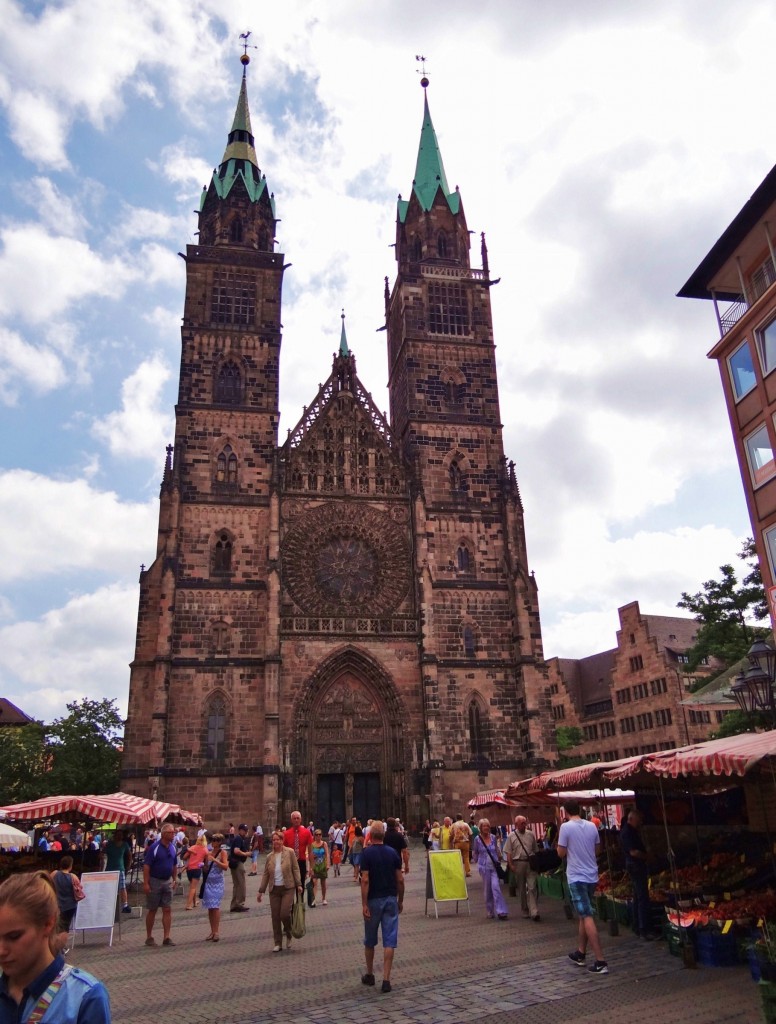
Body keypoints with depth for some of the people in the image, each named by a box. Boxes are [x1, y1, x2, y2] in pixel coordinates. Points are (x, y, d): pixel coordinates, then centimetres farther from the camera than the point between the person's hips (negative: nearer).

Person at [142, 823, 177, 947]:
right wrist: (146, 883, -19)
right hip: (154, 881, -5)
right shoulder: (154, 847, -15)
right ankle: (149, 937, 19)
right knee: (152, 910, 6)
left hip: (167, 882, 5)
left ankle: (166, 938, 8)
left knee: (167, 910, 3)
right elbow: (146, 866, -16)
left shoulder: (173, 847, 4)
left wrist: (174, 880, 11)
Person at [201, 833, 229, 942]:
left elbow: (225, 866, -16)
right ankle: (212, 932, 13)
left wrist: (215, 860, -21)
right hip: (208, 882, 5)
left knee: (215, 907, -10)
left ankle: (216, 932, -6)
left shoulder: (223, 852, -4)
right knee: (210, 908, 6)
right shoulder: (209, 852, 9)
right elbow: (207, 868, 18)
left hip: (217, 883, -5)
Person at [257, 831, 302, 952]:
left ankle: (289, 935, 19)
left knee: (284, 914, -10)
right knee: (275, 917, 4)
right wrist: (261, 891, 8)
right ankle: (278, 943, 17)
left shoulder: (289, 852, -4)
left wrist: (299, 884, -9)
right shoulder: (269, 856, 5)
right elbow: (265, 874, 10)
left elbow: (295, 869, -3)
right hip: (274, 889, 4)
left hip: (288, 888, -3)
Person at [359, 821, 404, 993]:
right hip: (391, 899, 2)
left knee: (370, 941, 16)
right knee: (389, 941, 3)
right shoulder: (393, 853, 0)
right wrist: (400, 900, 13)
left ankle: (370, 975, 28)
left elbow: (365, 880, -15)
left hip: (374, 900, -2)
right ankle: (386, 979, -1)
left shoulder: (367, 853, -9)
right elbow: (400, 879, 2)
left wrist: (364, 904, -13)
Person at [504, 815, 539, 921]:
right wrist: (511, 865, -9)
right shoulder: (511, 836, 0)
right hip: (518, 864, 0)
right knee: (521, 889, 9)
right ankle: (525, 911, 22)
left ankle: (534, 912, -9)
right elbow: (508, 853, -1)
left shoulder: (530, 834, 6)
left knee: (532, 887, -8)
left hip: (530, 863, 1)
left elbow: (535, 849, 11)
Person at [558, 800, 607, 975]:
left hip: (577, 877, -6)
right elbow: (597, 850, 15)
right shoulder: (592, 826, 4)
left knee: (587, 917, -6)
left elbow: (561, 853, -8)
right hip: (591, 876, 6)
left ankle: (600, 961, -8)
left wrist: (561, 842, 8)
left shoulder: (566, 827, -13)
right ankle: (580, 953, 27)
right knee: (584, 914, 18)